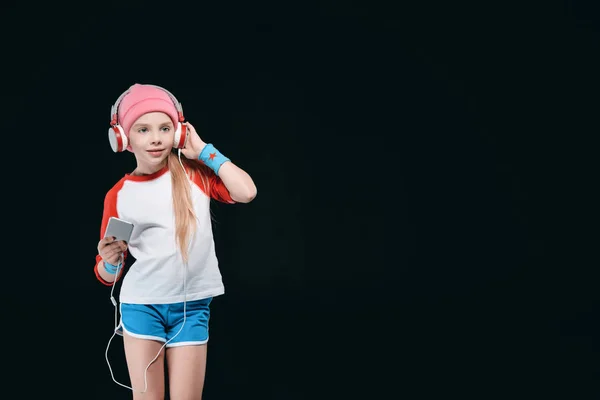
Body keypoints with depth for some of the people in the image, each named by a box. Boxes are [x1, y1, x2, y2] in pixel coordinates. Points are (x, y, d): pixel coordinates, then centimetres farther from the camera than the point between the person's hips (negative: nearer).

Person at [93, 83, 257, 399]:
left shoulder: (194, 173, 0)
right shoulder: (118, 195, 0)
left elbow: (246, 192, -17)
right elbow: (107, 275, 8)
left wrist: (204, 151, -8)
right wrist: (110, 260, -17)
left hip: (192, 306, 0)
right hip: (141, 305, 0)